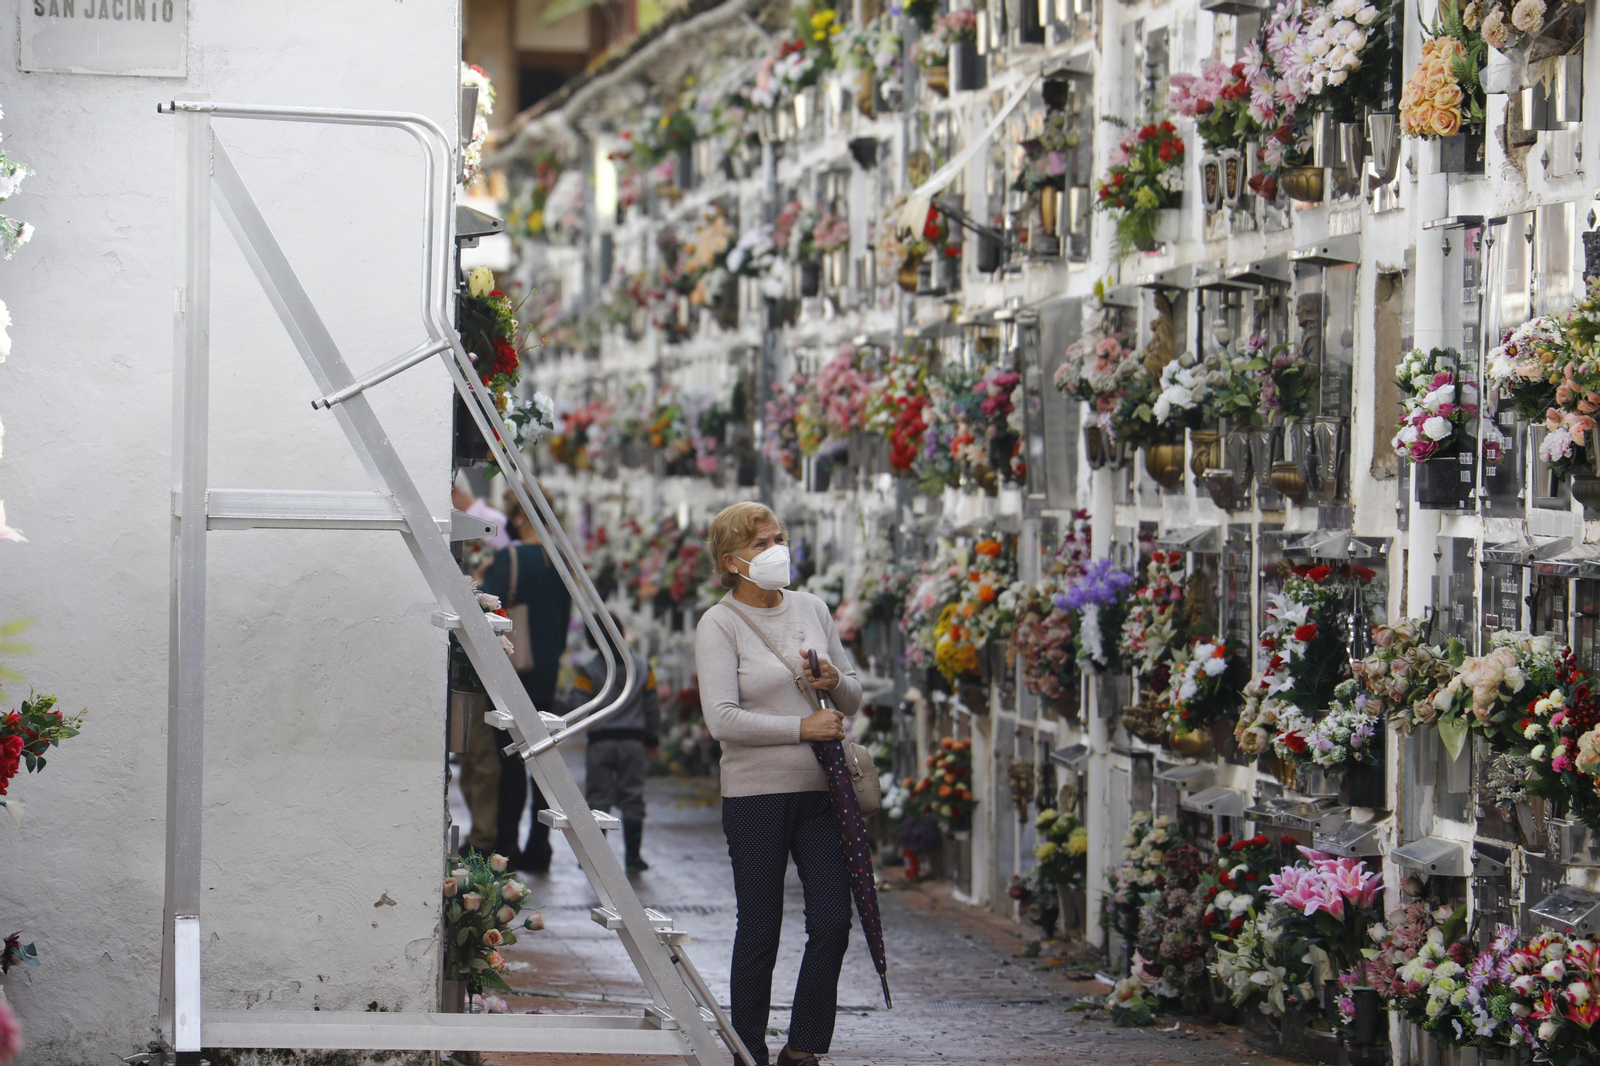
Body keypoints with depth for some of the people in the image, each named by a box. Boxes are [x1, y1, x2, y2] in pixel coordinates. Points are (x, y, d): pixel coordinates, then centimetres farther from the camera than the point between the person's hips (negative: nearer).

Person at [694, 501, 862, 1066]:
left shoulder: (812, 609, 11)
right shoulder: (719, 625, -4)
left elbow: (853, 700, 17)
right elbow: (723, 719, -15)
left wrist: (835, 681, -5)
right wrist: (802, 728, -17)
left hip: (821, 791, 4)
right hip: (756, 796, -4)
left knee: (832, 923, 0)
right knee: (759, 933, 2)